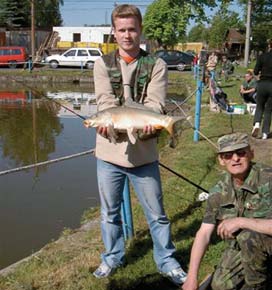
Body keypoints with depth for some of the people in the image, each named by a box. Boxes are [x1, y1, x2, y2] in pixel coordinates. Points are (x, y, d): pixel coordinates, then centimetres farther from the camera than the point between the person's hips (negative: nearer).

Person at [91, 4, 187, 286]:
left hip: (144, 152, -1)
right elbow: (105, 103, -9)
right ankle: (112, 257, 37)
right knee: (109, 211, 16)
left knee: (156, 213, 9)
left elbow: (154, 104, -11)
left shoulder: (156, 65, 1)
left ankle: (167, 261, 28)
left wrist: (146, 125, -31)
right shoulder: (103, 64, 4)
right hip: (109, 150, 2)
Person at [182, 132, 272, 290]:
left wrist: (241, 222, -32)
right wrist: (192, 277, -12)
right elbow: (204, 234, -7)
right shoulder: (220, 192, -6)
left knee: (248, 236, -33)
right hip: (239, 248, 5)